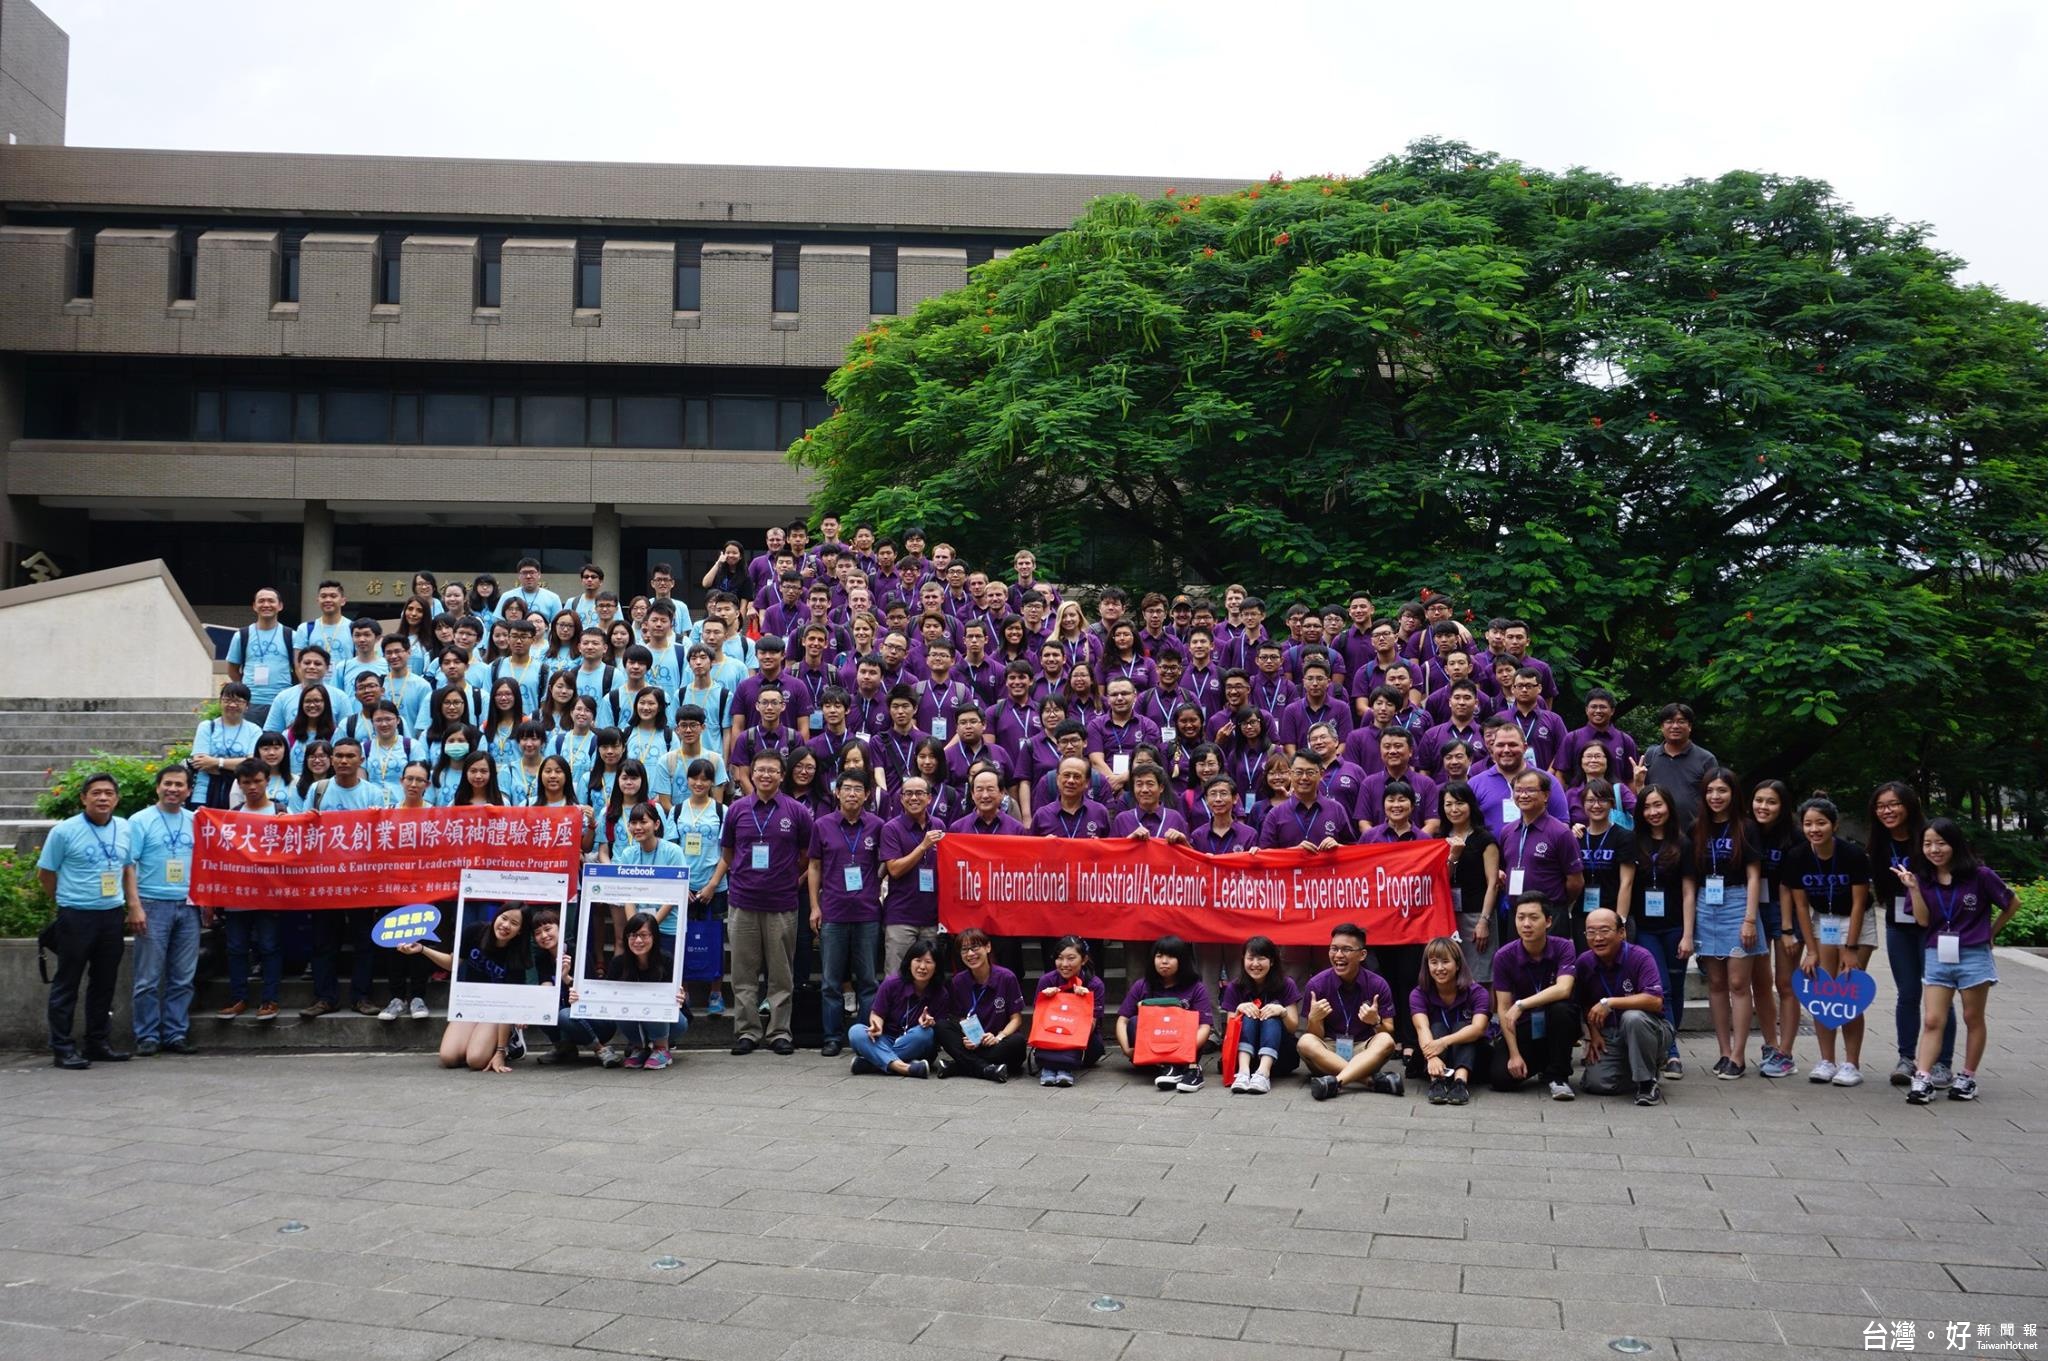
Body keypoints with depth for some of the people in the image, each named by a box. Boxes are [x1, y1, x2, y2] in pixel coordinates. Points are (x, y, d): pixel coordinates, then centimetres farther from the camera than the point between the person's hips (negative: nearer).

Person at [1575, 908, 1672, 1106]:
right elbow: (1585, 1006, 14)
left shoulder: (1640, 957, -17)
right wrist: (1593, 1034, 0)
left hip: (1645, 1030, -4)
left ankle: (1647, 1082, -18)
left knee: (1633, 1017, -38)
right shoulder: (1584, 963, -1)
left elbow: (1655, 1001, -31)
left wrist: (1610, 1002, -29)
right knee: (1596, 1083, -20)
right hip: (1607, 1036, 4)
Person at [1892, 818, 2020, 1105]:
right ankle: (1922, 1080, -7)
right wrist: (1913, 888, -17)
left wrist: (1991, 932, 8)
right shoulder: (1922, 879, 1)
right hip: (1937, 956, 3)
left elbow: (2012, 904, 3)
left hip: (1973, 956, -2)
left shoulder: (1979, 875, -8)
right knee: (1932, 1021, -2)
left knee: (1973, 1019, 10)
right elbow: (1923, 920, -7)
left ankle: (1967, 1078, 21)